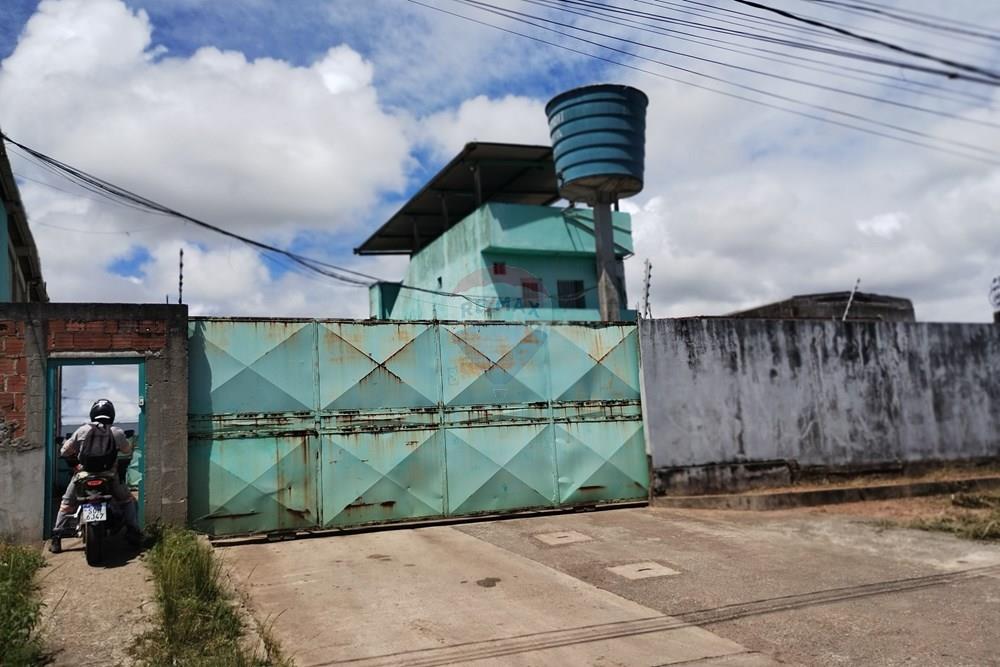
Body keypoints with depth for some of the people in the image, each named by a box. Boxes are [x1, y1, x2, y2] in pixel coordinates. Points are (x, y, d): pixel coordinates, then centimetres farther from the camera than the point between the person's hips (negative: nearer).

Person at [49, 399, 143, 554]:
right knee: (127, 499, 19)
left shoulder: (82, 430, -3)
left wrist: (75, 454, 23)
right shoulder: (117, 432, -4)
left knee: (67, 503, 21)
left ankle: (57, 537, 15)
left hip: (83, 476, 0)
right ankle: (133, 532, 11)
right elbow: (127, 450, 11)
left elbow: (64, 451, 2)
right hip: (109, 477, 0)